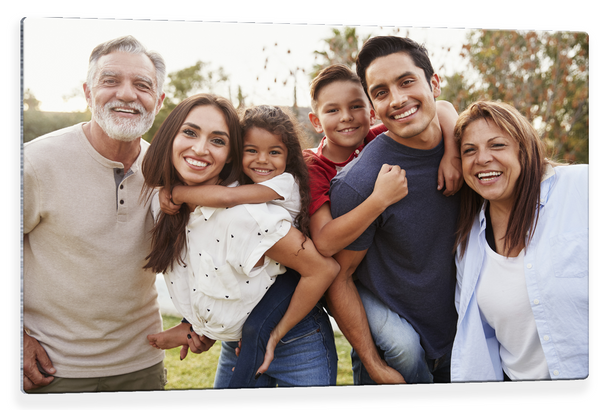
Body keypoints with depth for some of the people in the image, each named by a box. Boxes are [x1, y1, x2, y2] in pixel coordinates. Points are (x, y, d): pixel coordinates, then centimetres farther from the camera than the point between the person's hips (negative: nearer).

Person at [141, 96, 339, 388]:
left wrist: (276, 335, -16)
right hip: (235, 348, 6)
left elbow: (323, 269, -25)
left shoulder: (245, 214, -29)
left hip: (294, 345, -6)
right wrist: (194, 326, -1)